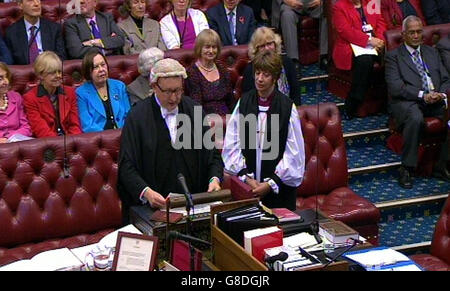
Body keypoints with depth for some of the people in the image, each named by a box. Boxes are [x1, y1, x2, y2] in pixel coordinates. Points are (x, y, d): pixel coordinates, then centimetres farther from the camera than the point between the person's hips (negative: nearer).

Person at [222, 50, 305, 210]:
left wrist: (271, 184, -10)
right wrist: (246, 177, -7)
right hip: (247, 186, 2)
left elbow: (294, 154, -7)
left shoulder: (287, 107, -7)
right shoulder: (243, 102, 1)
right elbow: (231, 145, 1)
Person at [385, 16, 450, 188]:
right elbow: (395, 87, -7)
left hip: (436, 101, 5)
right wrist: (423, 95, -16)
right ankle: (406, 169, -25)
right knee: (415, 118, -39)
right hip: (407, 103, -5)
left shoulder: (432, 53, 24)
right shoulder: (393, 56, 7)